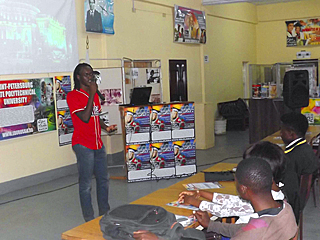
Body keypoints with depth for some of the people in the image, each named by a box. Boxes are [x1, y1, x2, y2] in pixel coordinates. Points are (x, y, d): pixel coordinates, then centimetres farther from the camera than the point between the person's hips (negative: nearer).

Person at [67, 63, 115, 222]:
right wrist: (92, 94, -18)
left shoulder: (94, 94, 14)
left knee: (103, 180, 14)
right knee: (86, 184, 0)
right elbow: (85, 117, -21)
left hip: (98, 144, 8)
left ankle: (105, 213, 29)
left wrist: (106, 127, 5)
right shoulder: (73, 96, -10)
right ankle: (89, 220, 10)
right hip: (83, 145, -7)